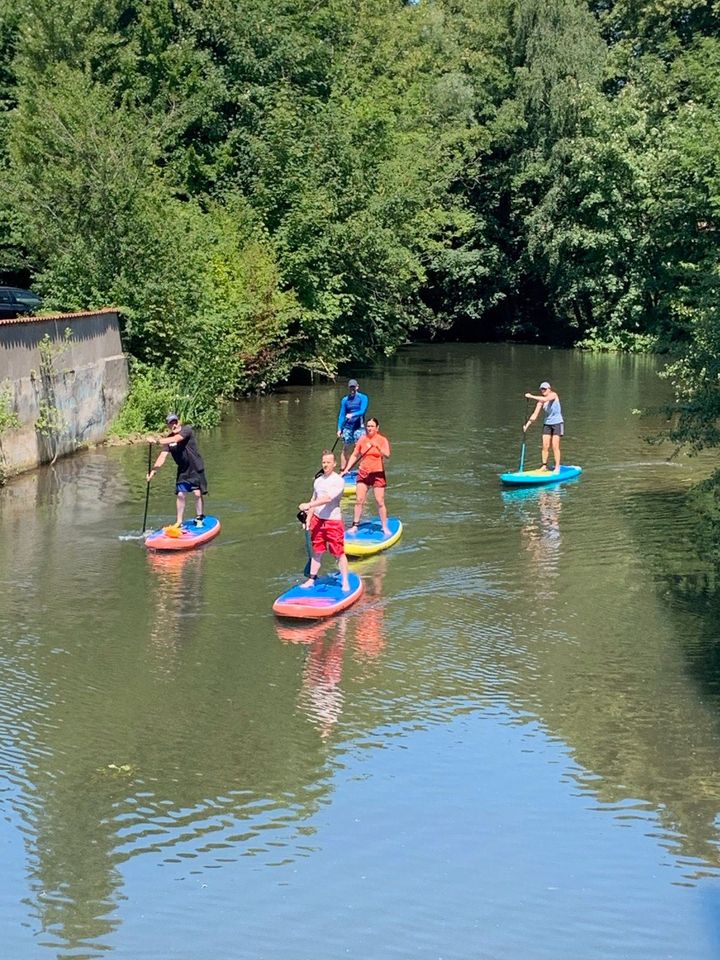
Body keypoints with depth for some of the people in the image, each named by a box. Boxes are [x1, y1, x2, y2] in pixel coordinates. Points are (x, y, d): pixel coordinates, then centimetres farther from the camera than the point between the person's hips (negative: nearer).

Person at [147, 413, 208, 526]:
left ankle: (199, 518, 9)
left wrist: (158, 440, -40)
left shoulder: (187, 430, -16)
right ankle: (179, 521, 8)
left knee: (197, 493, -7)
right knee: (180, 495, 0)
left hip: (196, 468, -4)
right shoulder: (168, 439, -2)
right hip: (183, 470, 4)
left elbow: (175, 439, -34)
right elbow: (162, 456, -9)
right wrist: (153, 471, -21)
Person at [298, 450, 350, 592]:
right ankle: (312, 579, 21)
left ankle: (345, 582, 6)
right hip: (317, 519, 6)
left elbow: (328, 499, -22)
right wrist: (308, 518, 9)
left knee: (339, 553, -1)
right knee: (317, 551, 13)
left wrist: (308, 505, -24)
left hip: (333, 521, -6)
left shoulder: (338, 481, -11)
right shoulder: (318, 481, 11)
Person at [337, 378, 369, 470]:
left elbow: (363, 411, -11)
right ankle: (342, 469, 8)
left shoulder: (363, 398, 2)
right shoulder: (345, 400, 11)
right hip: (347, 427, 3)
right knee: (345, 449, 4)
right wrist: (339, 429, -3)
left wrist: (352, 415, -27)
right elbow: (341, 415, 8)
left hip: (359, 427, -3)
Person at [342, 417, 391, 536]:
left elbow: (387, 455, -22)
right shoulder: (362, 440, 3)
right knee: (359, 500, 2)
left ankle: (385, 527, 7)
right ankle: (355, 525, 12)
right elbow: (354, 456, 10)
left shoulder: (382, 440, -6)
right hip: (363, 473, 3)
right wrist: (346, 470, 4)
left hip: (377, 474, -3)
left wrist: (377, 446, -37)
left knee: (380, 502, -3)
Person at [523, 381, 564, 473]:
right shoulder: (540, 401, 2)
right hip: (547, 424, 5)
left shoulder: (553, 395, -11)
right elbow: (535, 414, 0)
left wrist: (531, 396, -31)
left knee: (555, 446, -8)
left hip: (557, 423, -5)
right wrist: (527, 425, -10)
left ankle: (557, 468, -5)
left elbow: (545, 399, -32)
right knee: (545, 446, 0)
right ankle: (544, 466, 7)